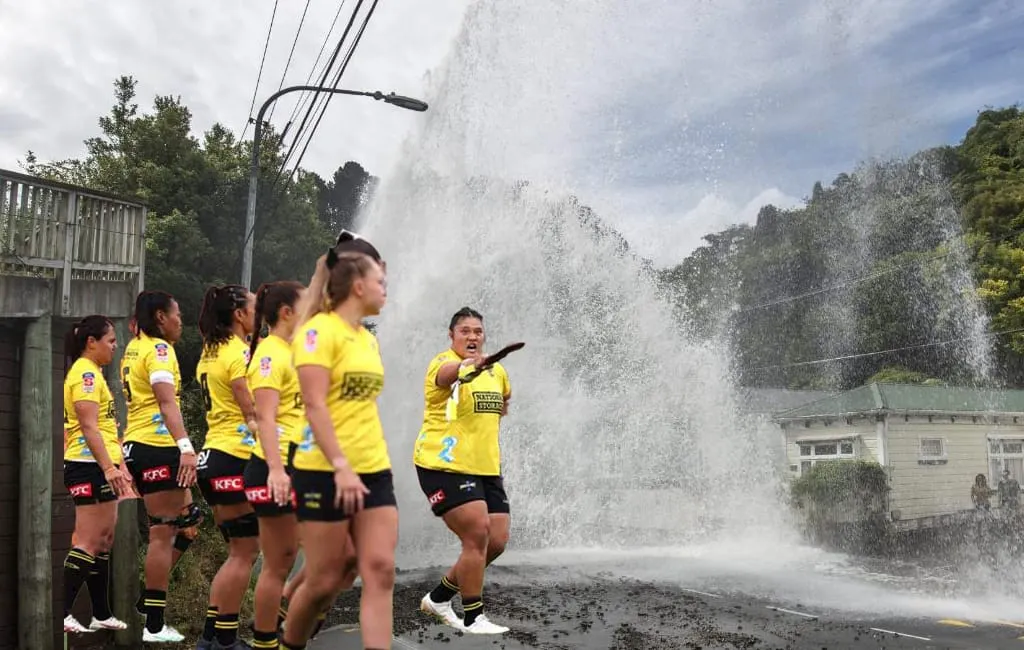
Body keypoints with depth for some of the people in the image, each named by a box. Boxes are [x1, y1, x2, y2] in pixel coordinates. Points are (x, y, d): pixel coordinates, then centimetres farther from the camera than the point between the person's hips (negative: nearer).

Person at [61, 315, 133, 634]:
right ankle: (61, 614, -4)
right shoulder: (85, 373, -12)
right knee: (89, 543, -8)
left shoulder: (91, 373, 19)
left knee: (104, 540, 11)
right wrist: (109, 468, -24)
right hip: (91, 467, -10)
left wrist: (118, 464, 23)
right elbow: (89, 427, -20)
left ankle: (102, 614, 17)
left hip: (99, 467, 10)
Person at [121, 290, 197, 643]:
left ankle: (152, 593, 16)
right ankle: (154, 626, 2)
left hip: (137, 445, 10)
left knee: (188, 518, 17)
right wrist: (185, 446, -32)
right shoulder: (158, 348, -12)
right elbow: (167, 402, -24)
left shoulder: (134, 348, 16)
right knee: (164, 533, -4)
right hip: (157, 447, -10)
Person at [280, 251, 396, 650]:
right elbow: (314, 404, -18)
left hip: (373, 471, 7)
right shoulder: (320, 330, -10)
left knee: (380, 571, -3)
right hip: (325, 472, -7)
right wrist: (341, 466, -25)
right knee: (325, 581, 4)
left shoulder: (369, 339, 14)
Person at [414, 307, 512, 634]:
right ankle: (473, 618, 1)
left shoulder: (496, 370, 11)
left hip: (486, 468, 8)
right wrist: (464, 366, -61)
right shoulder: (444, 362, -12)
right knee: (477, 536, -15)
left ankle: (438, 597, 21)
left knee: (497, 541, 4)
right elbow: (446, 373, -39)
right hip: (445, 466, -7)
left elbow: (505, 395, 35)